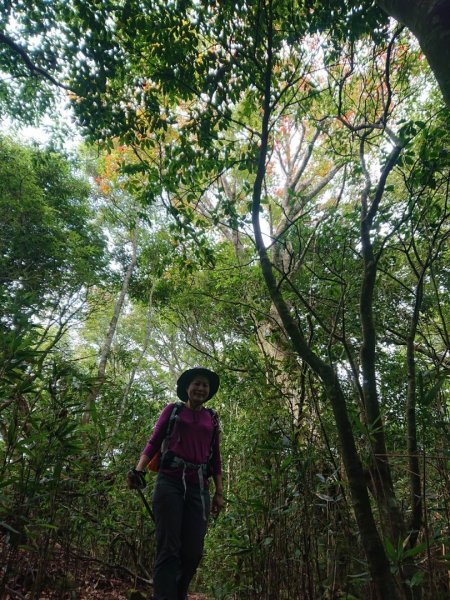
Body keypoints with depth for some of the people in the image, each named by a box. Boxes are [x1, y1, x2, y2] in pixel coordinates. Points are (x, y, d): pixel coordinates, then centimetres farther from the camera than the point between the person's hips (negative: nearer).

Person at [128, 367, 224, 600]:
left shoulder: (212, 418, 16)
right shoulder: (172, 410, 10)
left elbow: (215, 457, 16)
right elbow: (153, 442, 3)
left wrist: (219, 492, 11)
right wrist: (139, 469, -12)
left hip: (198, 487, 3)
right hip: (170, 482, -3)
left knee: (193, 552, 2)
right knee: (168, 549, -7)